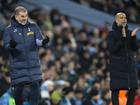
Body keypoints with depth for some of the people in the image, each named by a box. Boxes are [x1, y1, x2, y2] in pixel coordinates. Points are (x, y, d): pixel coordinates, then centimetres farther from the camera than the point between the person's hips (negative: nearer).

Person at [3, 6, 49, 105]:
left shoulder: (33, 26, 7)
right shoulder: (9, 30, 1)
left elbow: (38, 41, 1)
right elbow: (6, 45, -5)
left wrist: (43, 41, -22)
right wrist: (11, 46, -29)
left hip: (33, 63, 1)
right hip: (18, 64, -1)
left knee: (35, 85, -7)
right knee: (18, 87, 2)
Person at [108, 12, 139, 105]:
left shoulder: (129, 33, 8)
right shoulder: (112, 34, -4)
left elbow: (136, 48, 3)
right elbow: (112, 49, -13)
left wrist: (133, 37, -13)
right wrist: (123, 38, -20)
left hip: (130, 65, 4)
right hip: (117, 65, -4)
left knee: (133, 88, 1)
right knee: (116, 89, -6)